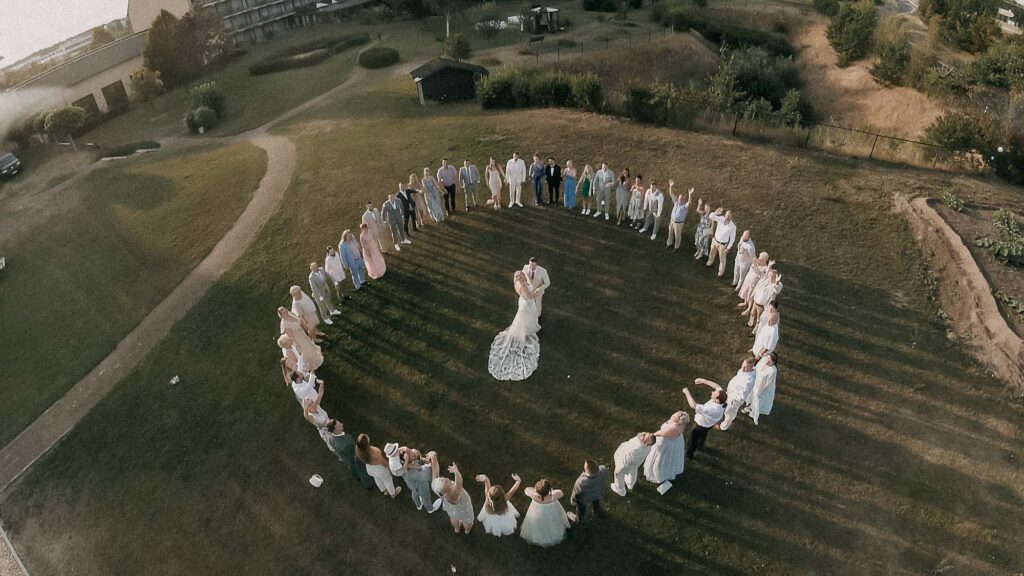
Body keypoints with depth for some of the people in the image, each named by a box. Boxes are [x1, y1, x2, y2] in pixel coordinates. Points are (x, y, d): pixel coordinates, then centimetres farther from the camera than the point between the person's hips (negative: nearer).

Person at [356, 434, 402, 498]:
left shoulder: (357, 449, -29)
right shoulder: (374, 451, -43)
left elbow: (360, 458, -5)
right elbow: (383, 462, -23)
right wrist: (388, 466, -2)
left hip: (369, 468, 5)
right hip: (379, 468, -5)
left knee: (378, 479, 35)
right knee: (387, 481, 27)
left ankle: (384, 491, 63)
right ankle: (393, 493, 55)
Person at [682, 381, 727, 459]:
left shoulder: (711, 409, -50)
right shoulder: (722, 398, -32)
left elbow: (693, 405, -47)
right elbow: (717, 386, -14)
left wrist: (687, 392, -37)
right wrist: (704, 381, -18)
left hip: (701, 425, -6)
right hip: (711, 422, 6)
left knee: (693, 439, 24)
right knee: (703, 435, 37)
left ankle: (690, 454, 50)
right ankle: (700, 446, 66)